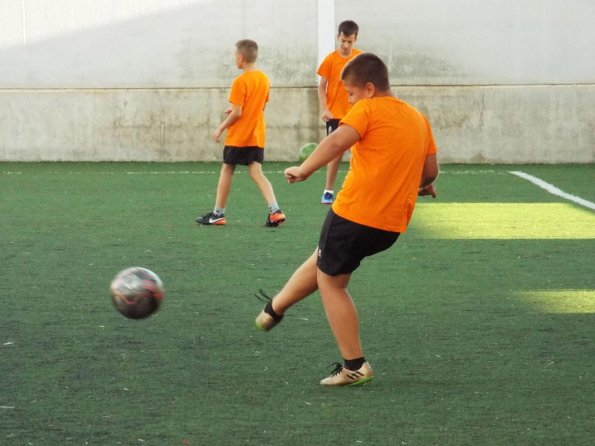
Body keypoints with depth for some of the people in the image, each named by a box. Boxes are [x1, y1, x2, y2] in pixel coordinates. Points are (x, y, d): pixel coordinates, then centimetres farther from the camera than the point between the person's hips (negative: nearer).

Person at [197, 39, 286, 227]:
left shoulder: (240, 81, -16)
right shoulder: (263, 79, 7)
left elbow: (237, 113, -17)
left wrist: (220, 129, -6)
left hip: (238, 136, -6)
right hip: (257, 135, 6)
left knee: (226, 170, 8)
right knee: (256, 173, 3)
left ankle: (218, 213, 15)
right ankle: (275, 210, -15)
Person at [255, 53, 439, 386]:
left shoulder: (368, 110, -6)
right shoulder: (419, 119, 13)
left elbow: (338, 141, -22)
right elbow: (431, 169, 15)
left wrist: (304, 169, -17)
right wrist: (423, 185, 36)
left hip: (355, 212, -8)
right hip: (394, 224, 8)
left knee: (331, 281, 9)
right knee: (323, 260, 27)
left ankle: (355, 366, 9)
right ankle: (276, 309, 44)